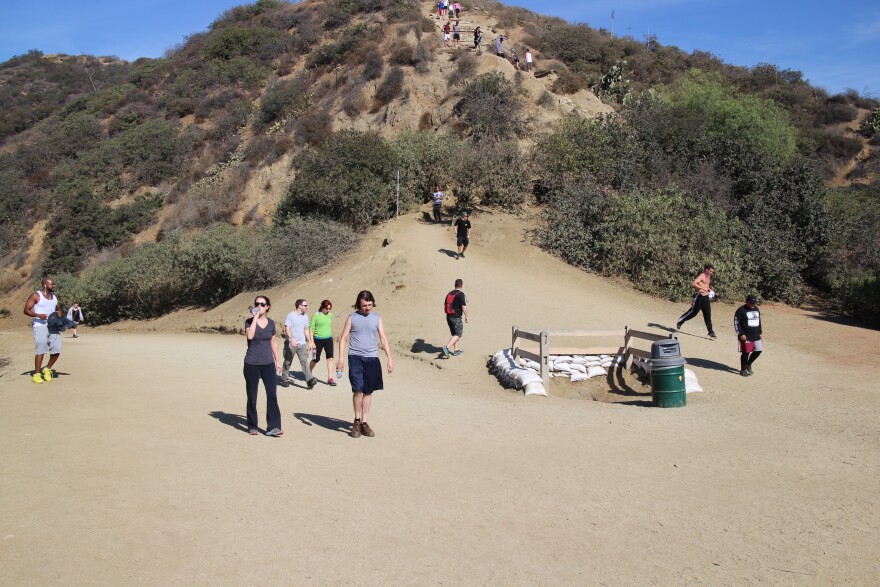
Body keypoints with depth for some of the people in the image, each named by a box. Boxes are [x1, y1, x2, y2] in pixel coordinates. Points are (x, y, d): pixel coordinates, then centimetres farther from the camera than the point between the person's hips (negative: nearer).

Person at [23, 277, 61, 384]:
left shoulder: (54, 297, 14)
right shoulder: (35, 296, -4)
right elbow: (26, 310, -6)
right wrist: (38, 315, -23)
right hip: (39, 326, -6)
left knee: (57, 349, -3)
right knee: (41, 350, -13)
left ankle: (47, 369, 19)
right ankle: (36, 374, -4)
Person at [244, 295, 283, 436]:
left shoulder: (271, 323, 6)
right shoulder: (249, 321, -4)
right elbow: (250, 335, -24)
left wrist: (277, 360, 13)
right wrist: (255, 317, -19)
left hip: (268, 363, 2)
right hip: (252, 364, -2)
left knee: (272, 394, -8)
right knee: (252, 396, 5)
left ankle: (273, 427, -6)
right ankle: (253, 426, 18)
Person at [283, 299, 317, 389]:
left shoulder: (305, 317, 10)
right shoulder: (291, 315, -9)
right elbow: (287, 329, -15)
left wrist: (310, 342, 12)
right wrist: (292, 339, -29)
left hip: (302, 343, 4)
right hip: (290, 343, -4)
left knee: (304, 361, -8)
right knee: (287, 362, 9)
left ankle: (309, 380, -17)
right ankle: (285, 379, 25)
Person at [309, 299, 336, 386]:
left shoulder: (330, 315, 6)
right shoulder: (316, 315, -9)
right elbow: (311, 328, -9)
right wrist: (312, 342, -14)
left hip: (328, 339, 4)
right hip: (318, 340, -4)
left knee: (330, 358, -8)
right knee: (316, 359, 7)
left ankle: (330, 378, -8)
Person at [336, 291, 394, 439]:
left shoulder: (377, 318, 9)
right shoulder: (352, 318, 3)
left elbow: (383, 339, 8)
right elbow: (343, 338, 3)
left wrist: (389, 358, 0)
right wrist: (340, 358, -7)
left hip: (372, 358, 3)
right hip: (356, 358, -3)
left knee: (368, 392, 8)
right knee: (358, 390, -10)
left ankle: (364, 422, 18)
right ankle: (356, 421, 9)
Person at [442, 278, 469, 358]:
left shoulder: (449, 294, 11)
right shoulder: (461, 294, -11)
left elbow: (444, 307, 13)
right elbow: (464, 307, -15)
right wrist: (466, 316, -4)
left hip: (449, 317, 8)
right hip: (456, 318, -7)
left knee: (455, 334, 18)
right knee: (458, 334, -3)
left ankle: (456, 351, 21)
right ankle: (447, 347, -19)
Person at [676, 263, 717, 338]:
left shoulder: (708, 277, 16)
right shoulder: (701, 276, -12)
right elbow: (693, 284, -27)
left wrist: (710, 289, 17)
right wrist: (703, 288, -32)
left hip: (706, 298, 8)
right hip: (700, 297, -7)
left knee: (708, 315, 5)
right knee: (693, 312, 1)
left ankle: (711, 332, 7)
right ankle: (679, 322, 21)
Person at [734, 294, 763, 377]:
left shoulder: (756, 309, 12)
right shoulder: (741, 310, -10)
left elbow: (759, 321, 21)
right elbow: (736, 323, -12)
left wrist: (760, 333, 18)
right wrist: (741, 334, -17)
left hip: (756, 336, 7)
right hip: (746, 336, -7)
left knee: (758, 350, 7)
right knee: (746, 352, -3)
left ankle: (748, 364, 28)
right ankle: (743, 369, 12)